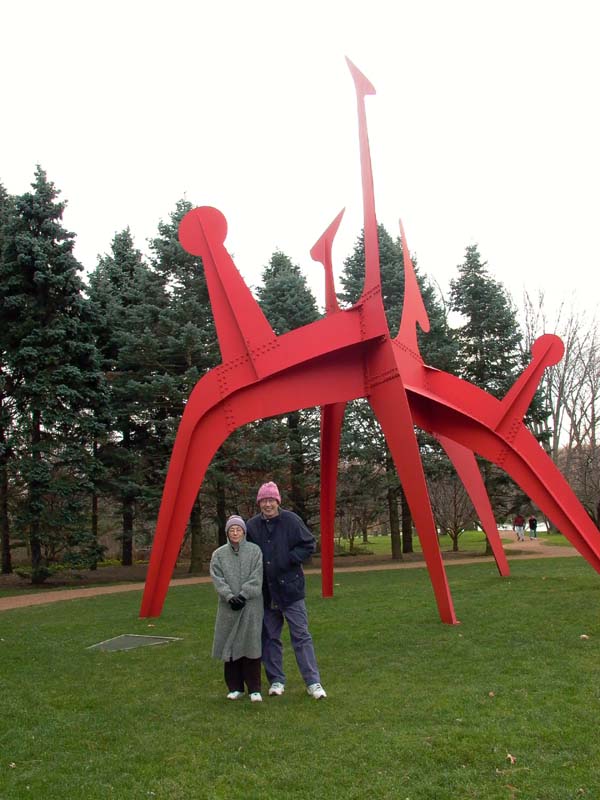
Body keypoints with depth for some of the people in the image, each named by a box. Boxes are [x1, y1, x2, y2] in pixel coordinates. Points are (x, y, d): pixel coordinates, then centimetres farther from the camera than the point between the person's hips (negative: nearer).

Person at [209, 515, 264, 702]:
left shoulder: (254, 551, 1)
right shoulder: (219, 554, 5)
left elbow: (256, 577, -6)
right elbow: (217, 578, -3)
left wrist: (243, 595, -14)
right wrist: (230, 597, -15)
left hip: (251, 605, -2)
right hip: (228, 607, 2)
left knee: (251, 644, -3)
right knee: (230, 646, 5)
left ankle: (254, 689, 7)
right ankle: (235, 687, 19)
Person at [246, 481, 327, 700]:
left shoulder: (291, 520, -8)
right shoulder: (252, 525, 0)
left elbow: (309, 544, -2)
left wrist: (290, 559, -12)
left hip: (291, 589, -3)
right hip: (265, 591, 3)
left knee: (301, 636, 0)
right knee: (270, 638, 12)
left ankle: (313, 682, 7)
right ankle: (276, 680, 25)